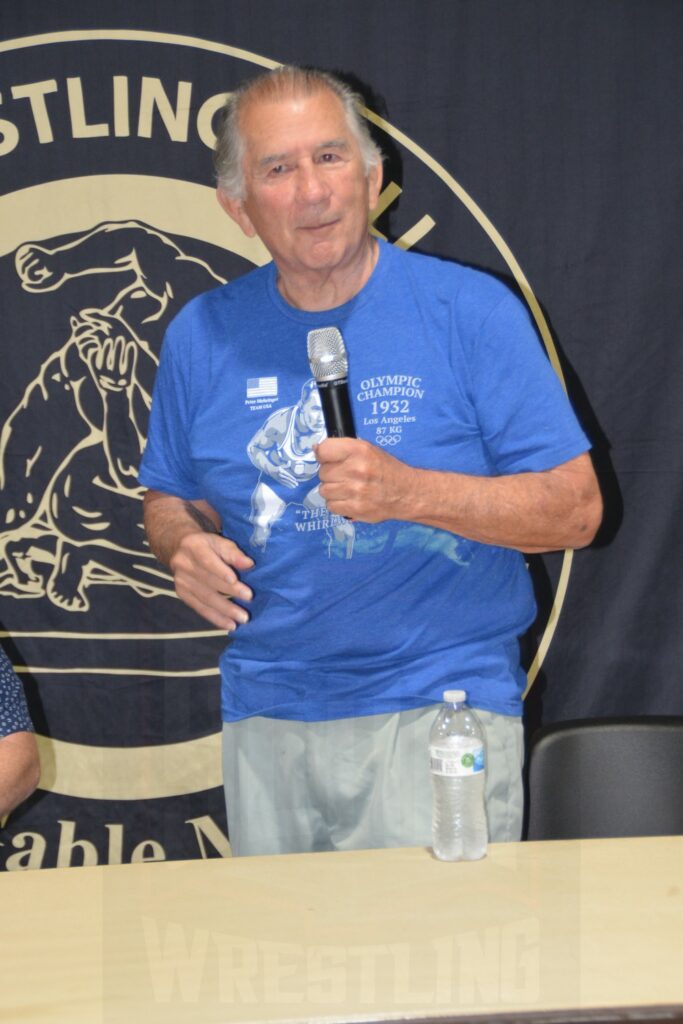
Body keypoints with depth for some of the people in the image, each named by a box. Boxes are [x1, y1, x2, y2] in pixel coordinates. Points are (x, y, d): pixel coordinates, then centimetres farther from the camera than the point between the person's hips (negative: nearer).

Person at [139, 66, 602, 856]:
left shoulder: (470, 311, -5)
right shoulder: (201, 335, 6)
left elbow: (574, 511, -6)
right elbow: (167, 498, 18)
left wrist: (408, 492, -20)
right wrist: (185, 547, -6)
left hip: (439, 704, -3)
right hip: (265, 716, 3)